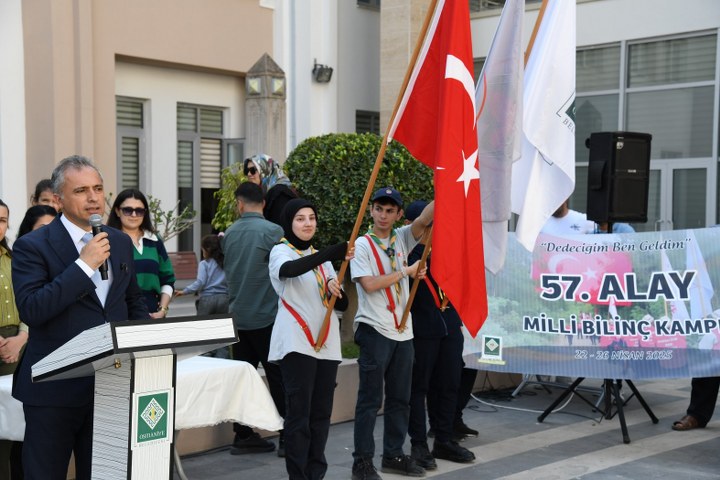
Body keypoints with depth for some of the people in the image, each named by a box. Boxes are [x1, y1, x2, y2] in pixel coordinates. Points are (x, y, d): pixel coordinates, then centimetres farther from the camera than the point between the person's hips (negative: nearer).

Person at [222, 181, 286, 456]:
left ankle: (243, 436, 12)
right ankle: (288, 437, 2)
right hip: (267, 315, -5)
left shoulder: (229, 234, 5)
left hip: (238, 316, 5)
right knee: (278, 377, 0)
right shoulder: (273, 231, -12)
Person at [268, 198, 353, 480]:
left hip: (327, 344, 6)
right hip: (296, 343, -6)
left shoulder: (322, 257, 19)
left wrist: (336, 291, -8)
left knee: (321, 413, 7)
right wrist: (333, 254, -39)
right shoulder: (281, 252, 0)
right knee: (299, 413, -9)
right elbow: (288, 270, -27)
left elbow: (343, 305, 16)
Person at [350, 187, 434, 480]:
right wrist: (406, 272, -10)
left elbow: (424, 219, -8)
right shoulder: (362, 245, -4)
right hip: (374, 331, -5)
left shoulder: (402, 239, 9)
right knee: (370, 399, -1)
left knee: (400, 398, 12)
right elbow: (369, 284, -15)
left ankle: (393, 455, 23)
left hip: (403, 331, 6)